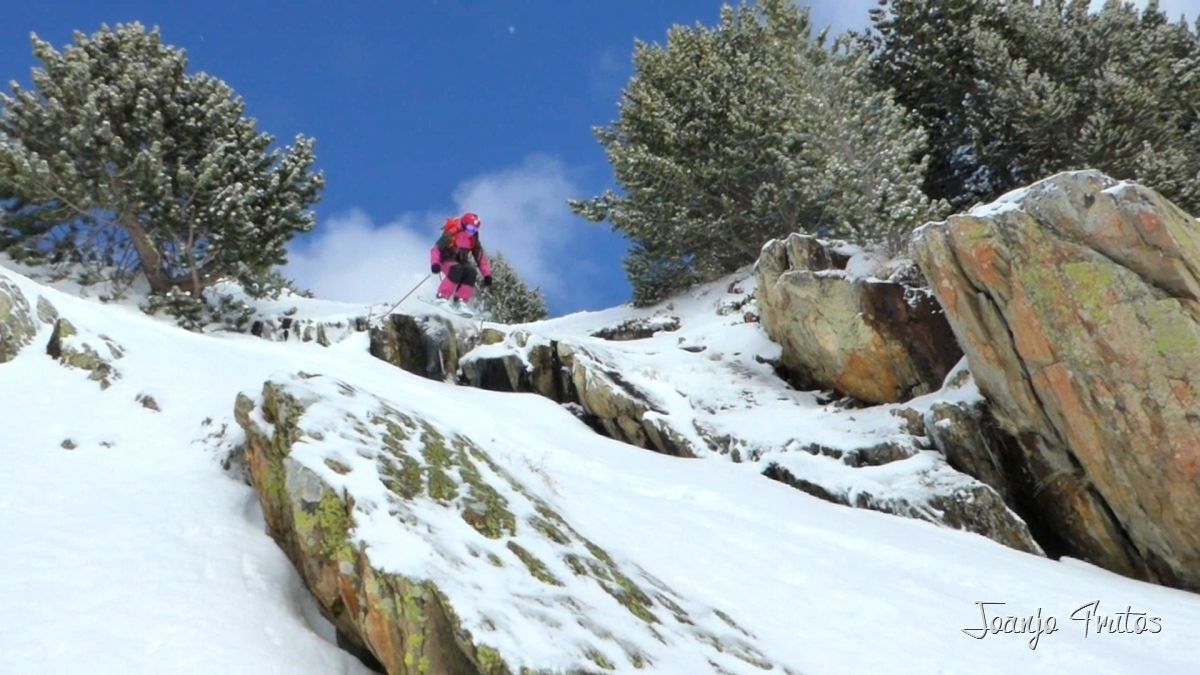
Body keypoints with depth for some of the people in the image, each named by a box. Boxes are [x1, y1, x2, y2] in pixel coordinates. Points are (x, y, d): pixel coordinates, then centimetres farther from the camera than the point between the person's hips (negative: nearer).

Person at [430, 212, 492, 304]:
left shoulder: (473, 240, 1)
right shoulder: (451, 234, -16)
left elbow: (481, 258, 4)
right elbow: (436, 249, -16)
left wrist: (487, 275, -5)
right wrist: (435, 263, -32)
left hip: (461, 262, 5)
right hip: (447, 261, -5)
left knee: (472, 272, -27)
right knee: (457, 270, -36)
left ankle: (461, 300, -22)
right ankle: (442, 297, -29)